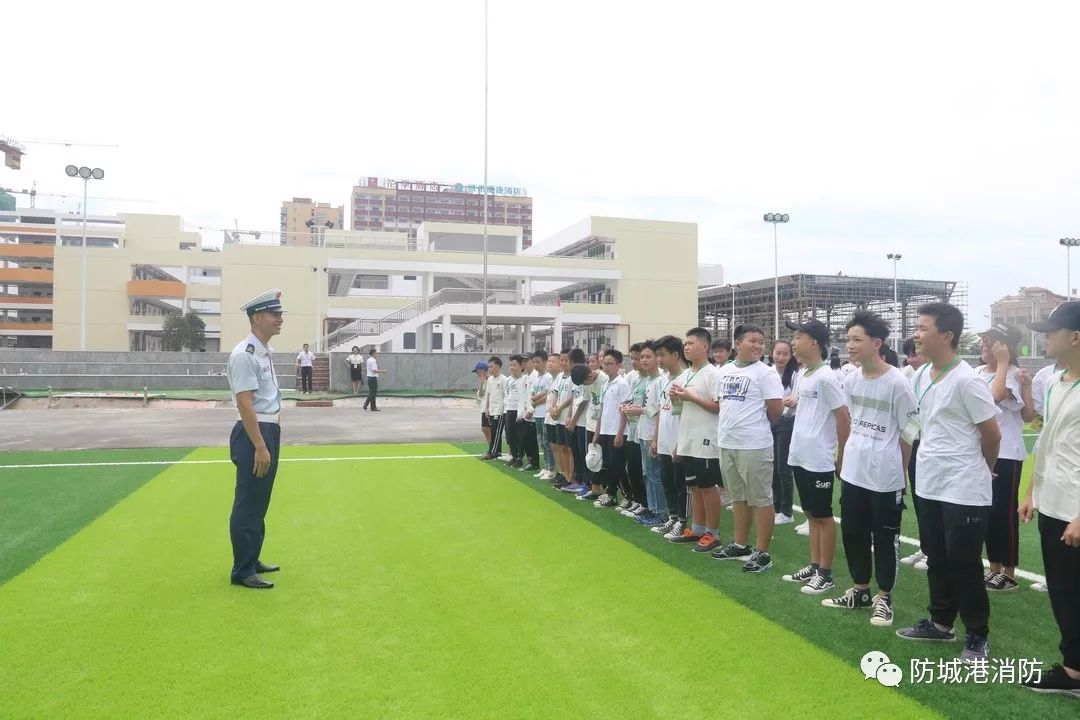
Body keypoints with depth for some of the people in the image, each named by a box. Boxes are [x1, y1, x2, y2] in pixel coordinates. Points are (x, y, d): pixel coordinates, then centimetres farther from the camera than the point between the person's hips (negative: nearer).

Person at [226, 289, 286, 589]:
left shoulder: (266, 351, 11)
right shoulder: (245, 355, -17)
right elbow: (245, 405, -22)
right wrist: (260, 447, -23)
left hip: (270, 430, 10)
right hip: (253, 433, -10)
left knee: (259, 503, 19)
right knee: (248, 505, 0)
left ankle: (252, 561, 32)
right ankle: (243, 571, 12)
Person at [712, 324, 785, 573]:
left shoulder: (766, 373, -10)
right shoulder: (725, 371, 10)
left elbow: (776, 410, -13)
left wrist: (754, 424, 1)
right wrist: (726, 430, 12)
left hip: (754, 446, -7)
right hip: (727, 443, 7)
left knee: (761, 500, 1)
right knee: (739, 497, 18)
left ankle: (762, 553, 9)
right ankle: (740, 545, 31)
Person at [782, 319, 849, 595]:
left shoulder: (826, 377, -16)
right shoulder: (801, 375, 10)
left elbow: (843, 417, -15)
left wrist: (842, 456, -11)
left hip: (819, 459, -8)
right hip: (799, 456, 9)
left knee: (823, 516, 2)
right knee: (811, 514, 16)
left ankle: (825, 574, 12)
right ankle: (814, 566, 26)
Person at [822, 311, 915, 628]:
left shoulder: (897, 383, -15)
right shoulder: (850, 380, 3)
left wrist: (897, 470, -1)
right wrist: (846, 457, 16)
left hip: (885, 476, -6)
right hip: (852, 471, 6)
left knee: (885, 537, 7)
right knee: (852, 532, 14)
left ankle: (883, 597, 21)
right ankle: (860, 590, 30)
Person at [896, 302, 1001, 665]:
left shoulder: (966, 380, -18)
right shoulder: (921, 376, 6)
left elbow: (992, 435, -10)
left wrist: (977, 470, 5)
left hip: (964, 491, -7)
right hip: (929, 485, 8)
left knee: (964, 565, 3)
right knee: (937, 559, 17)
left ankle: (977, 636, 18)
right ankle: (941, 622, 32)